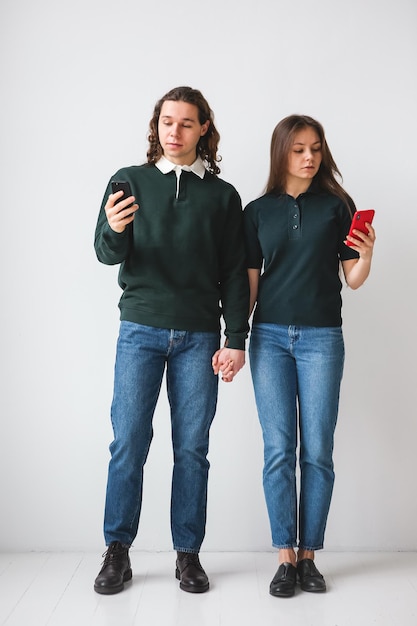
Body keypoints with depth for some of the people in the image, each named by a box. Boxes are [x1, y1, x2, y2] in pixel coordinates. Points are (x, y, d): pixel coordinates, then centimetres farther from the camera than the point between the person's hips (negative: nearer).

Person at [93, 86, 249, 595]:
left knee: (192, 448, 4)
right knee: (128, 443, -2)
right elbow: (106, 254, 2)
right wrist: (114, 232, -21)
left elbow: (234, 273, 8)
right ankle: (117, 551, 13)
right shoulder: (129, 181, 9)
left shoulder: (222, 195, 9)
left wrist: (236, 339, 1)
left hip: (199, 336, 1)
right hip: (140, 330, 0)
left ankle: (188, 554, 16)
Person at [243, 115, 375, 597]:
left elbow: (352, 279, 4)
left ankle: (309, 556, 15)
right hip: (270, 336, 1)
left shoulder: (337, 205, 5)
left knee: (317, 452, 2)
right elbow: (249, 281, 8)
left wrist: (366, 257, -17)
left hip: (321, 337, 0)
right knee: (279, 450, 1)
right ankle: (285, 558, 11)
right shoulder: (258, 211, 8)